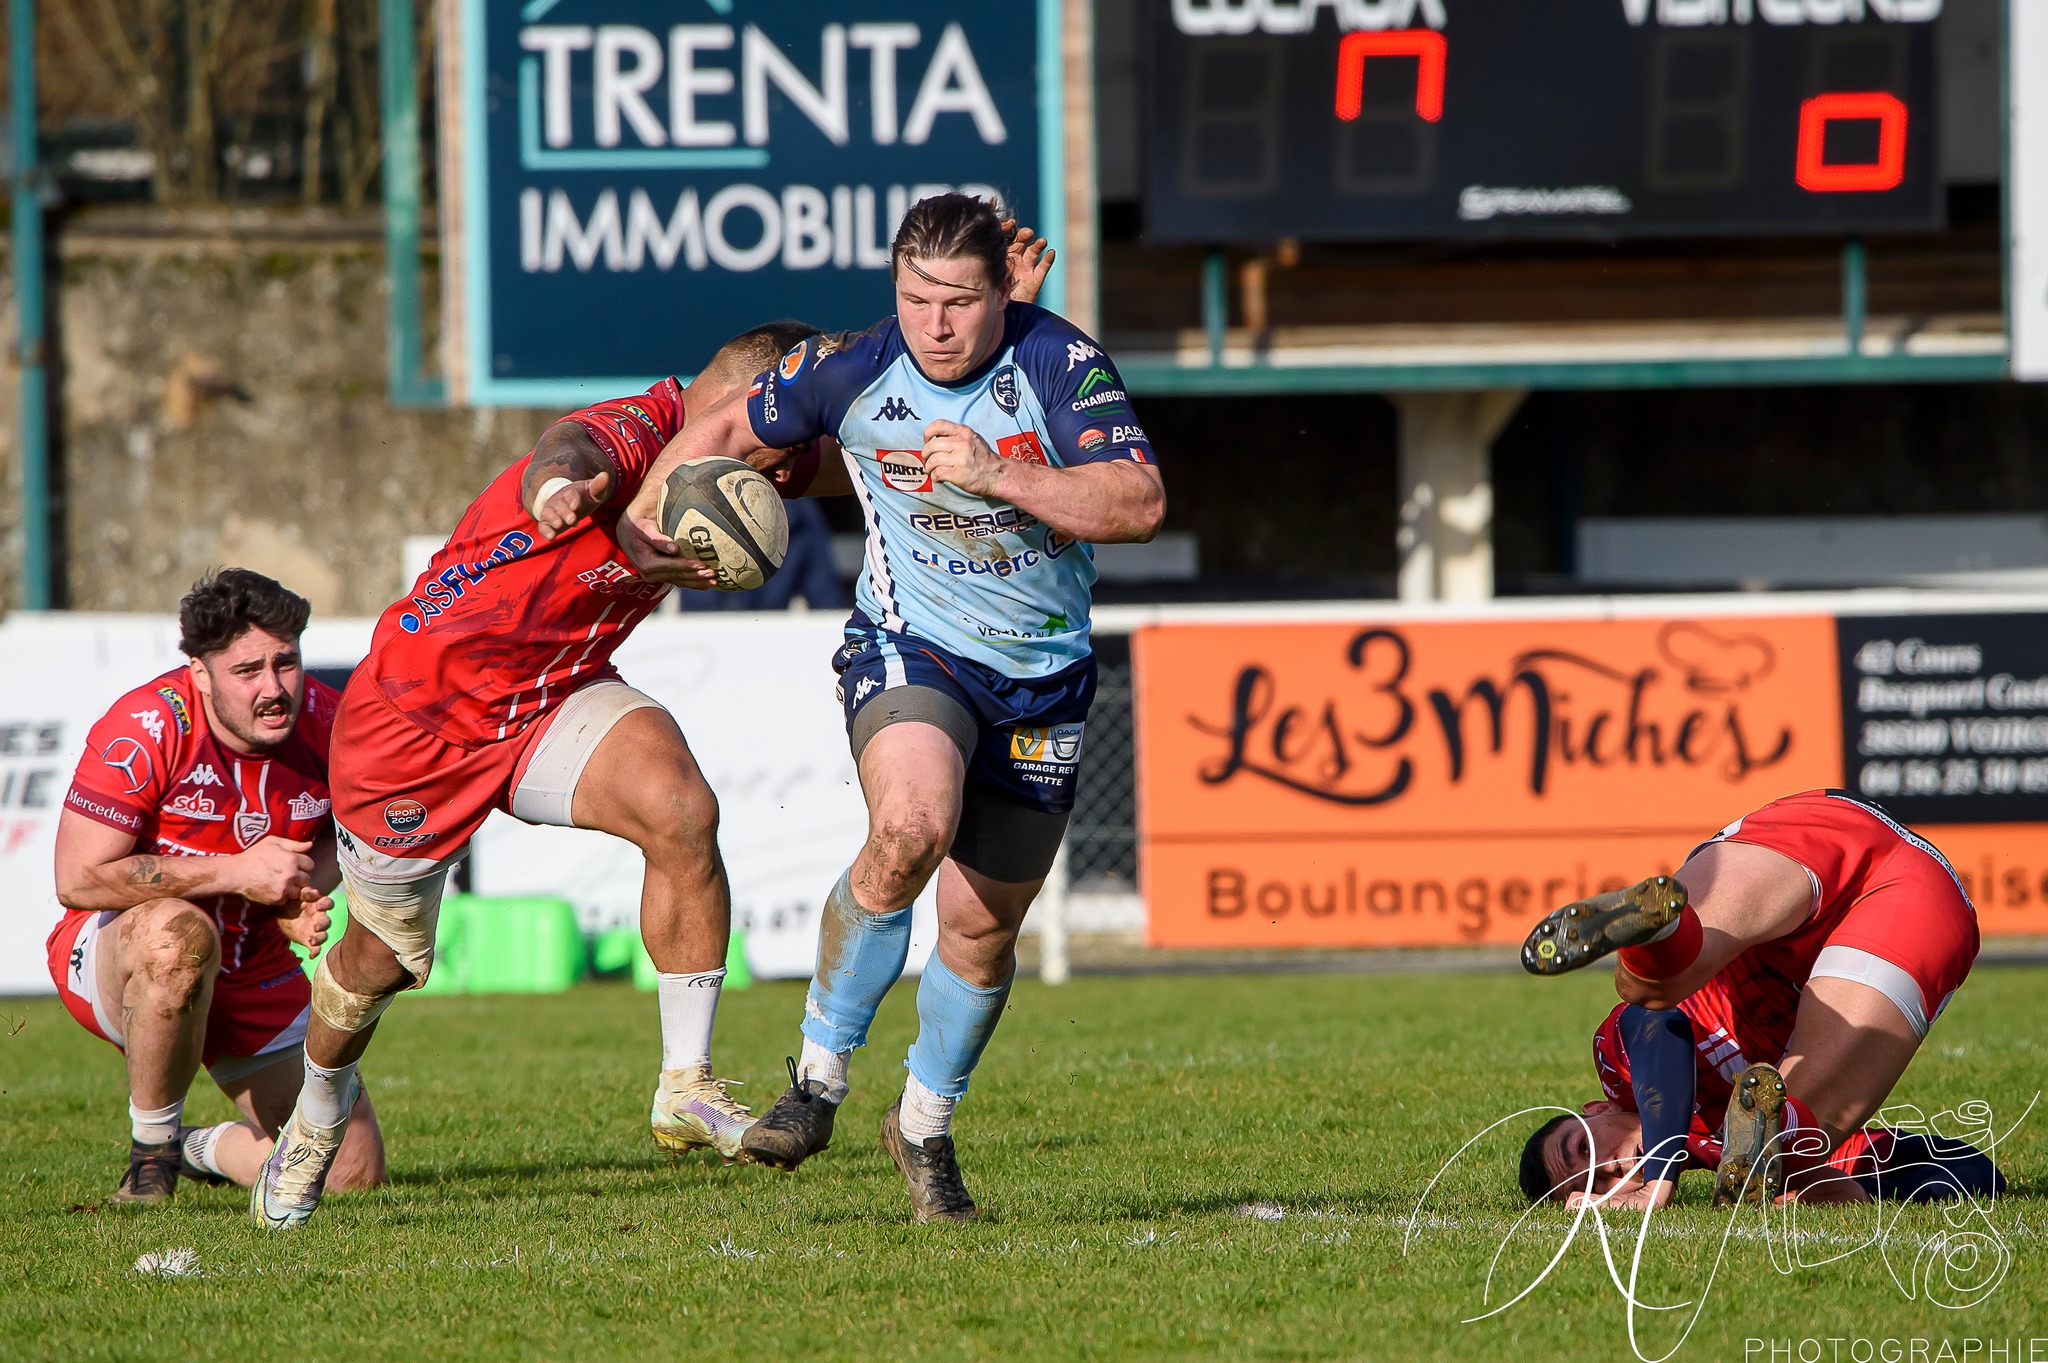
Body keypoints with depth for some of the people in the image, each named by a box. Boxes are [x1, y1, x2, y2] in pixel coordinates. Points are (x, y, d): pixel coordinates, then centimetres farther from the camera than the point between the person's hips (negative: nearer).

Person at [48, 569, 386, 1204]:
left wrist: (303, 896, -11)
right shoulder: (144, 729, -24)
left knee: (355, 1171, -6)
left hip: (258, 977, 5)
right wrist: (236, 873, -27)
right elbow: (78, 880, -27)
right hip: (108, 954, -5)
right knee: (178, 932, -43)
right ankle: (151, 1153, -20)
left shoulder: (324, 724, -10)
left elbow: (339, 834, 12)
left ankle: (202, 1150, 26)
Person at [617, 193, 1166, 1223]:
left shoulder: (1063, 364, -13)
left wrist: (998, 476, -31)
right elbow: (729, 430, 10)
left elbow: (1140, 505, -23)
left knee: (983, 925, 7)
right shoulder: (848, 373, -10)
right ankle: (819, 1076, -18)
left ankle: (925, 1125, 32)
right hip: (909, 651, -1)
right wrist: (638, 516, 13)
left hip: (1043, 676, 2)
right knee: (911, 829, -32)